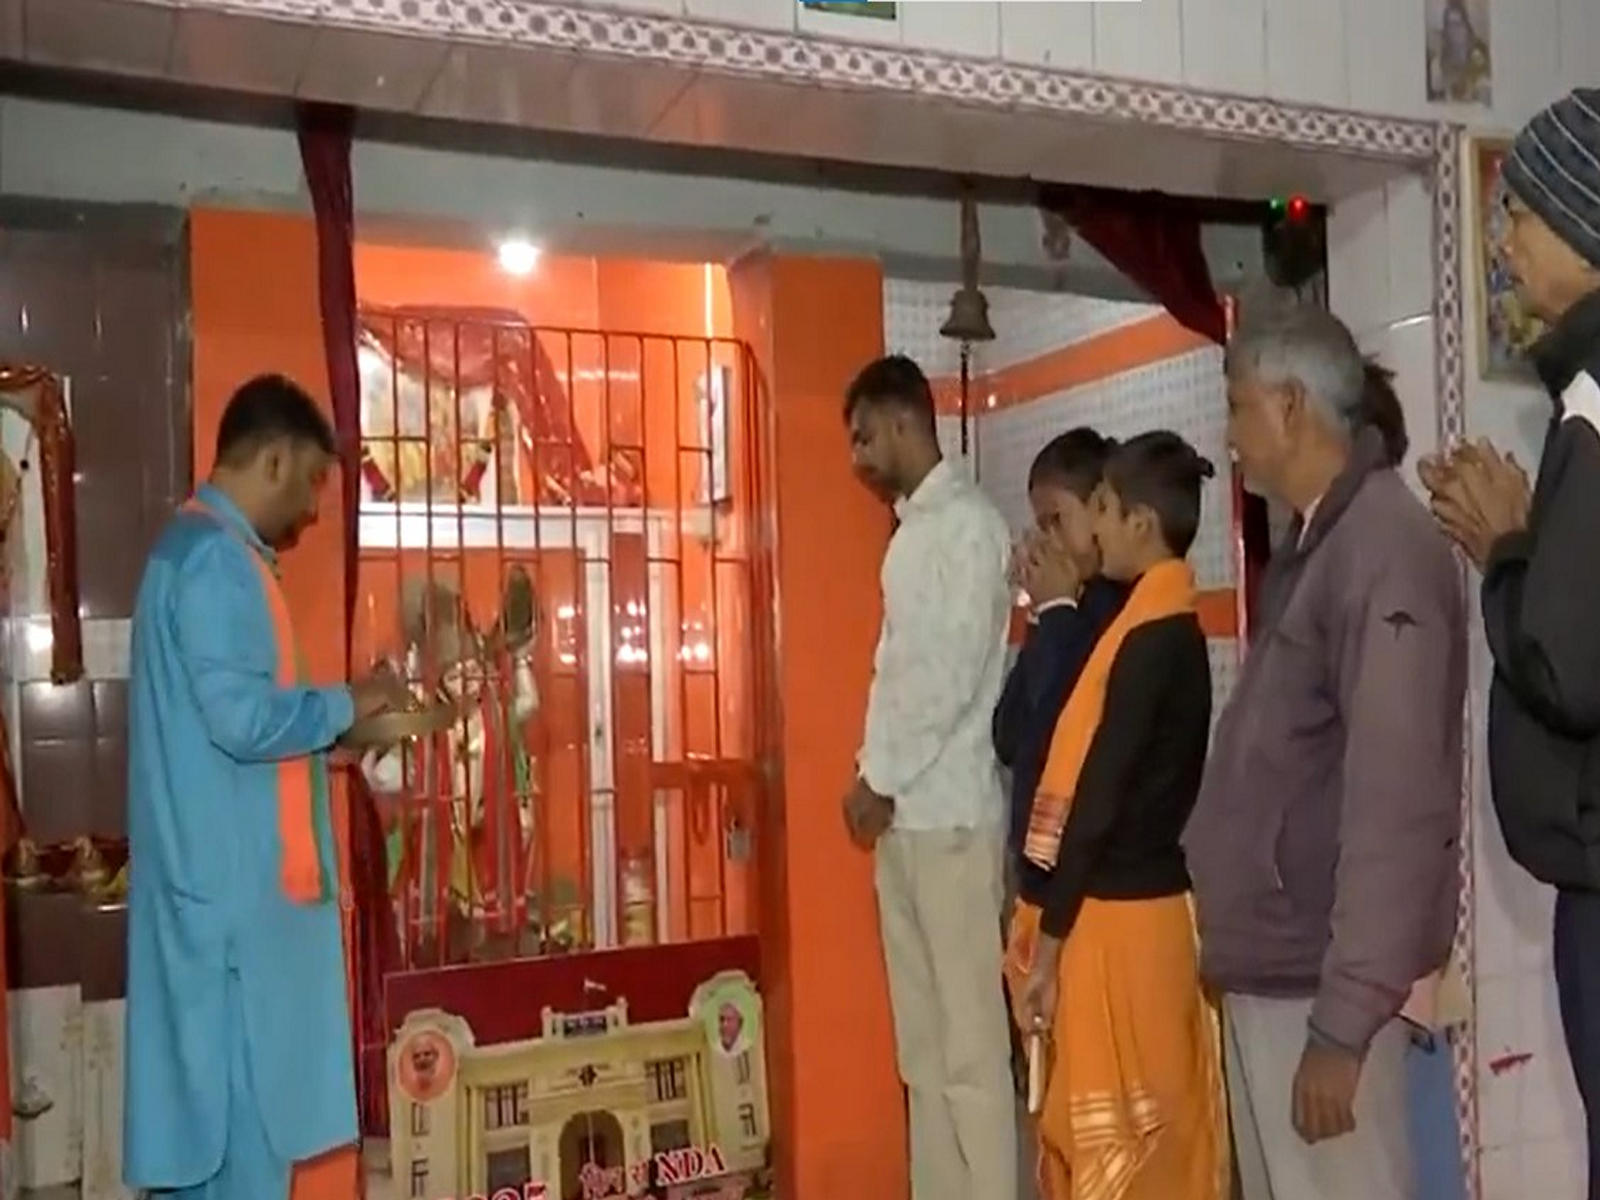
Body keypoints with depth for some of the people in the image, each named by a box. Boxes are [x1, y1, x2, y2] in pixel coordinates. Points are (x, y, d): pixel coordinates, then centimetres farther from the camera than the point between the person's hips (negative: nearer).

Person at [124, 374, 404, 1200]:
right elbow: (242, 717, -24)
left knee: (216, 1104, 16)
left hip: (226, 875, 10)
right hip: (235, 881, -10)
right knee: (247, 1110, -1)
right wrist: (348, 704, -10)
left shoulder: (200, 548, 16)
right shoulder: (216, 557, -17)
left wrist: (332, 720, 14)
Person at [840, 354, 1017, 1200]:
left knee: (971, 1040, -3)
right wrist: (873, 781, 11)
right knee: (923, 1043, 13)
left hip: (952, 812, -9)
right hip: (903, 813, 9)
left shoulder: (969, 524, -9)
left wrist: (882, 781, -11)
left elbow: (953, 675, -16)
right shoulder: (912, 528, 17)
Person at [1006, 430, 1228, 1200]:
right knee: (1152, 1136, 17)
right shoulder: (1170, 629, 11)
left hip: (1115, 918, -9)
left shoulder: (1150, 639, -18)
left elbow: (1101, 800, -19)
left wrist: (1046, 943, -16)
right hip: (1135, 906, 9)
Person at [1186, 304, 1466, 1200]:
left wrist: (1342, 1022, -20)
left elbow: (1396, 804, -21)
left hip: (1319, 982, -9)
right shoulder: (1313, 545, 13)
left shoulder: (1384, 549, -16)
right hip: (1264, 967, 9)